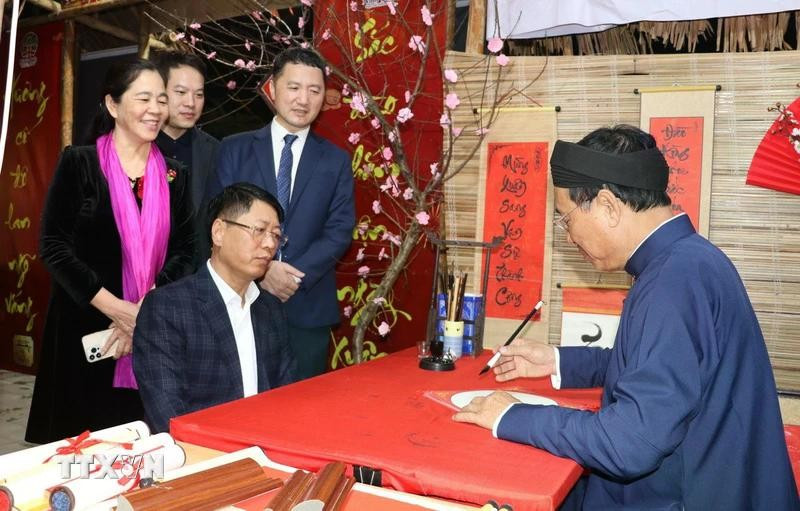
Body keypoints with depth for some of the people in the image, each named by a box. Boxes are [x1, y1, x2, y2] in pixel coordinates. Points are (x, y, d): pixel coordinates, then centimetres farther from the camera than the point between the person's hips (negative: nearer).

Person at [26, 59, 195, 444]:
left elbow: (184, 250, 2)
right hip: (86, 325, -2)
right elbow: (53, 246, -8)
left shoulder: (173, 174, 7)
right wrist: (114, 307, -15)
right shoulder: (79, 162, -3)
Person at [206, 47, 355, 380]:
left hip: (308, 308, 1)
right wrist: (261, 270, -16)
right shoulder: (234, 149, 4)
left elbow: (340, 231, -1)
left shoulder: (336, 160, 7)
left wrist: (297, 276, -15)